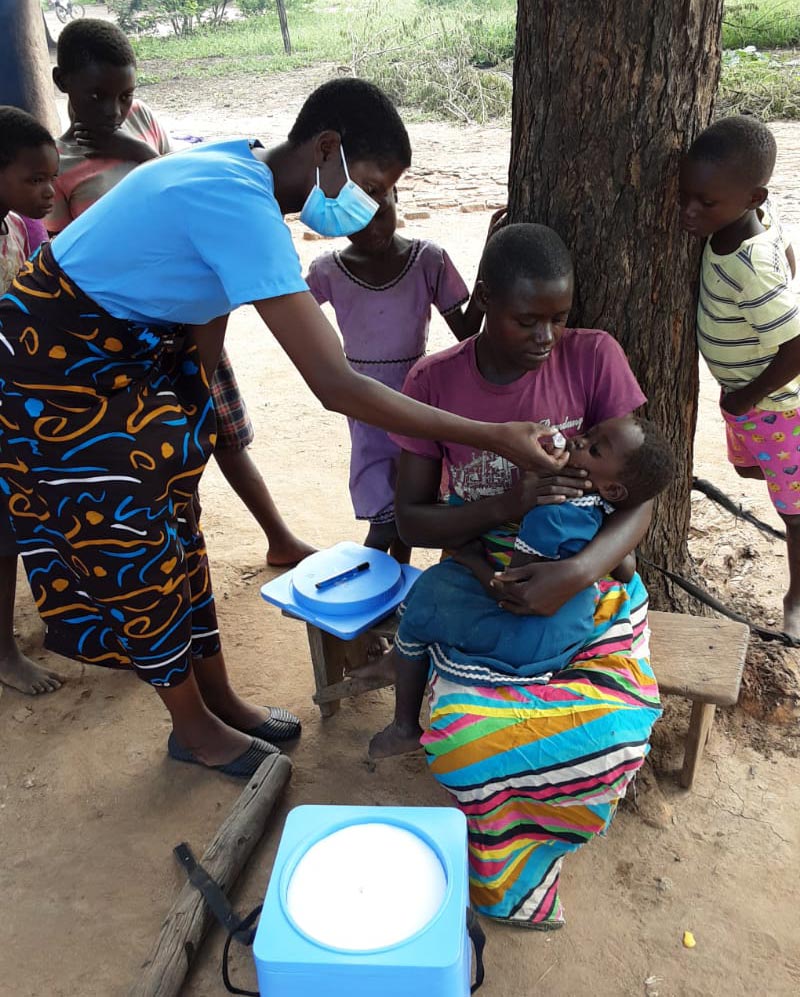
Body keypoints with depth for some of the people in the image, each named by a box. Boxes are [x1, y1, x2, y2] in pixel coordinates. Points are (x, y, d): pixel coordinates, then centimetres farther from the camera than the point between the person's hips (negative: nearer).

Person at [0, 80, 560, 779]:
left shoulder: (239, 168, -3)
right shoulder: (243, 209, -33)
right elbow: (337, 387, -37)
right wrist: (495, 438, -32)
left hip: (127, 349, 9)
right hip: (59, 374, -9)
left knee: (172, 526, 13)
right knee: (131, 547, 3)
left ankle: (219, 697, 29)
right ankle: (193, 727, 23)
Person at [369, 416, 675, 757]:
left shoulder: (552, 515, -30)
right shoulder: (606, 513, -6)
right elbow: (626, 571, 8)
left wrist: (472, 558, -11)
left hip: (524, 646, -9)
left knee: (419, 611, 1)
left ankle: (405, 726, 14)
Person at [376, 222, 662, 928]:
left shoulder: (594, 358, -5)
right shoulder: (433, 383, -4)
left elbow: (639, 498, -7)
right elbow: (411, 519, -1)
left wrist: (576, 573, -26)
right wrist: (506, 505, -20)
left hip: (583, 579, 0)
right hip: (480, 590, 0)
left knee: (613, 734, -26)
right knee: (462, 738, -26)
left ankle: (511, 868, 9)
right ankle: (519, 882, 11)